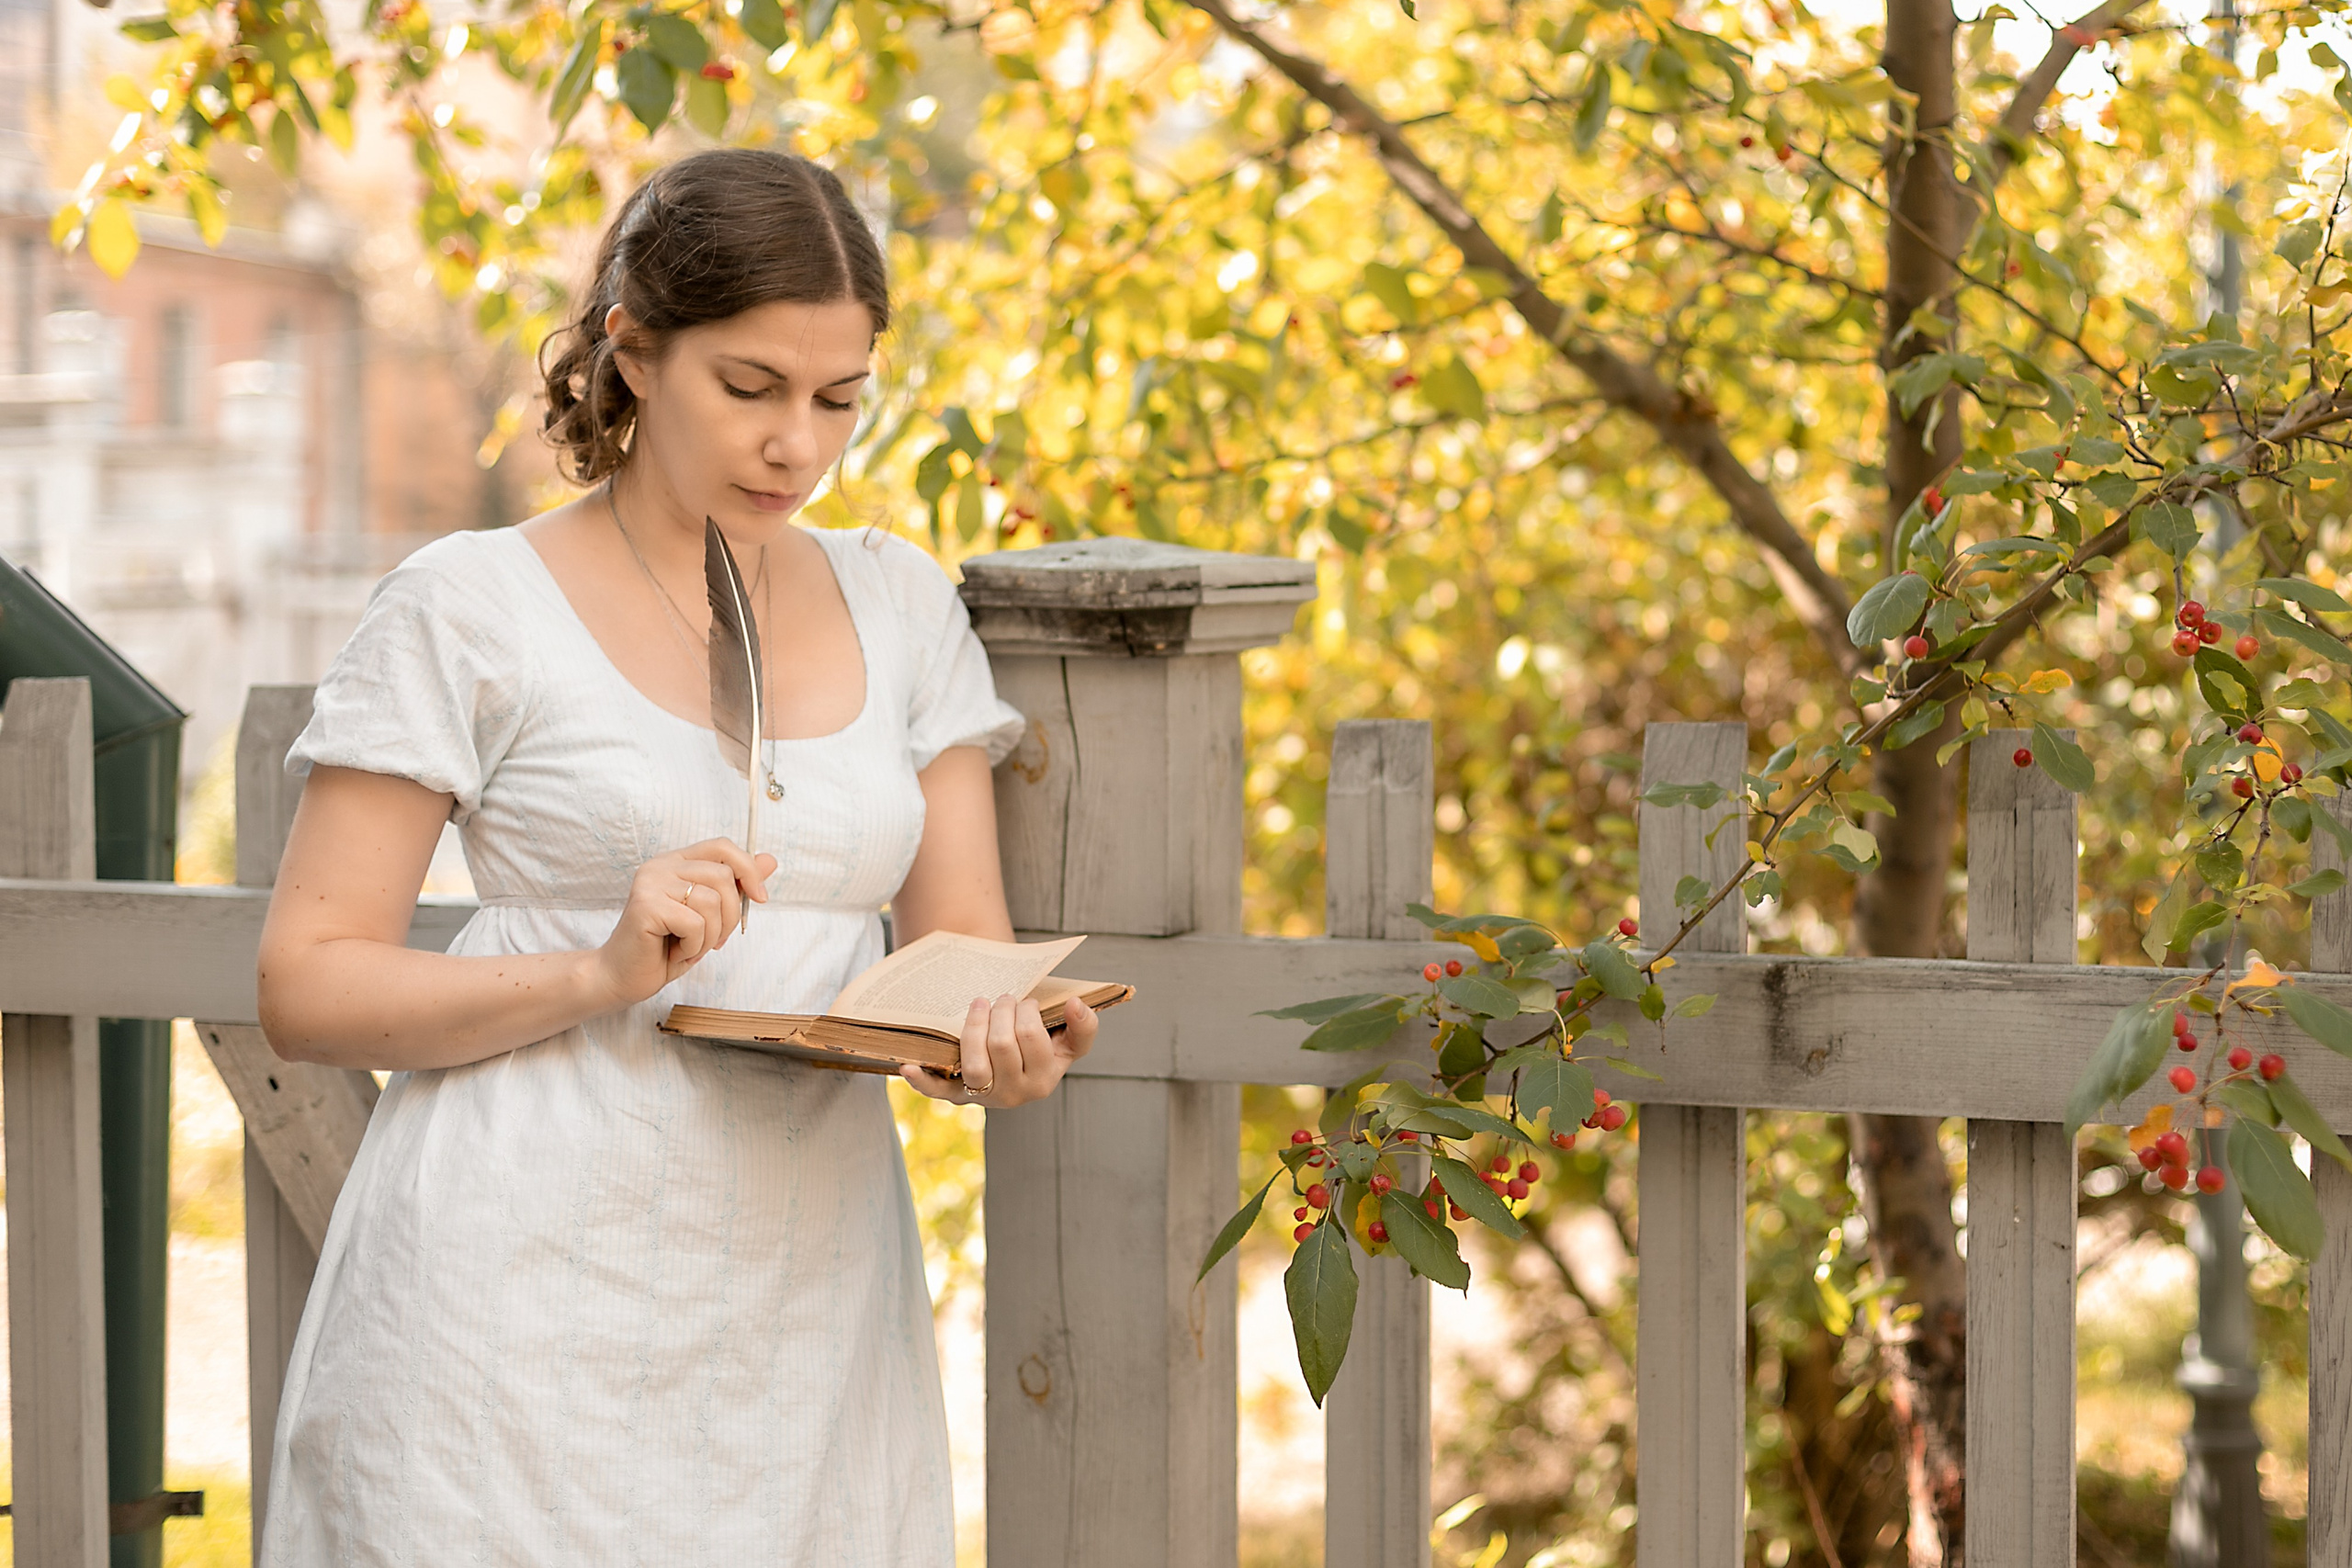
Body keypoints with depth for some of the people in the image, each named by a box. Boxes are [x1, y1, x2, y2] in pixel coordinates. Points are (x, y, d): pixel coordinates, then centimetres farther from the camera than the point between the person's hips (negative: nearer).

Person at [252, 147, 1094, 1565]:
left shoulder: (897, 605, 12)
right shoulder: (471, 608, -2)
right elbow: (308, 987, -4)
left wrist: (995, 1040, -12)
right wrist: (601, 975, -18)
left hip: (813, 1297, 4)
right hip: (533, 1302, -4)